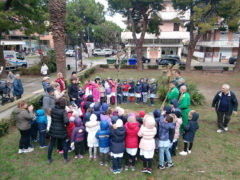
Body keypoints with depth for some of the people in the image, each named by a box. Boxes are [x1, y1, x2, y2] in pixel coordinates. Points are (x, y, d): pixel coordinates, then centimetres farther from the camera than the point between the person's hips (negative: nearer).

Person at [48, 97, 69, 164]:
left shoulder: (53, 109, -6)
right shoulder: (63, 111, -22)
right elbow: (66, 121, -35)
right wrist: (66, 124, -11)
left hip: (53, 130, 4)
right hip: (61, 131, -4)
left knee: (51, 144, 20)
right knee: (64, 144, 16)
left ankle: (49, 159, 34)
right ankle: (65, 159, 28)